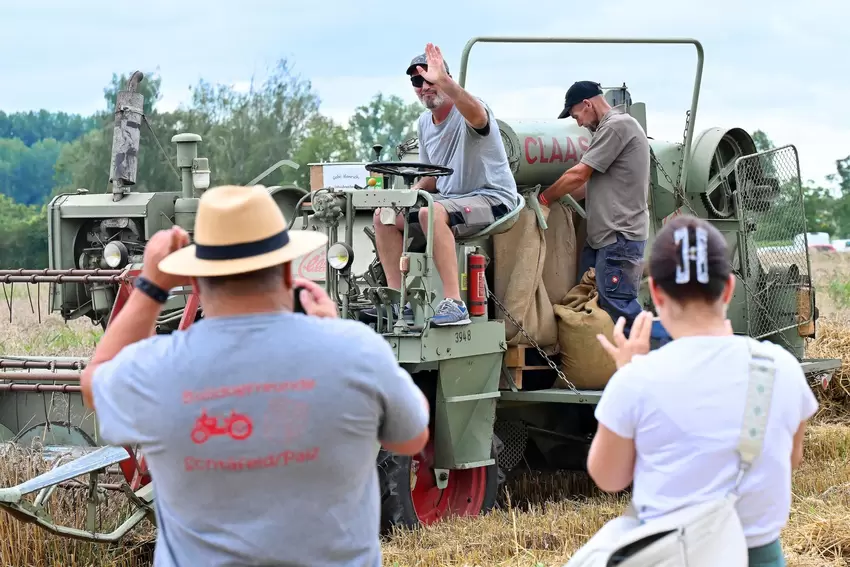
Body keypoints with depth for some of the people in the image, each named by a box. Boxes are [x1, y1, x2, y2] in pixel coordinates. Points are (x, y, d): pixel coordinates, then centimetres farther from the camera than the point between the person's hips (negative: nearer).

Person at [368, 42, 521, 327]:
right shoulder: (425, 122, 12)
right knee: (384, 215, -1)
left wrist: (443, 82, -56)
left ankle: (454, 303, -37)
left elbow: (477, 116, -42)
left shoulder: (466, 110, -13)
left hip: (493, 199, -9)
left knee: (432, 212, -36)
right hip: (449, 198, 9)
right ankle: (398, 300, -2)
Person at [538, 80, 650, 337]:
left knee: (618, 306, -12)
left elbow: (578, 175, -13)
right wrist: (559, 199, 11)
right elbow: (591, 184, 21)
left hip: (620, 237, -10)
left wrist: (545, 198, -1)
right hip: (602, 236, 10)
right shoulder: (609, 128, 20)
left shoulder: (618, 125, -12)